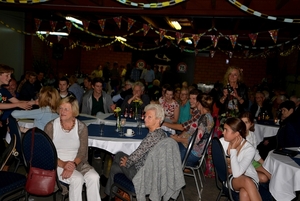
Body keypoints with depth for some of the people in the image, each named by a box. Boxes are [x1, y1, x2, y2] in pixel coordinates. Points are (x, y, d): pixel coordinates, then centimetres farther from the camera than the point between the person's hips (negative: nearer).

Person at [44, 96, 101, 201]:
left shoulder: (82, 127, 1)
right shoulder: (50, 126, -2)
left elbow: (82, 152, -4)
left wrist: (72, 165, -23)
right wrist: (63, 164, -22)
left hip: (78, 162, 2)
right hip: (58, 164, -2)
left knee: (94, 177, -26)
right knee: (77, 179, -30)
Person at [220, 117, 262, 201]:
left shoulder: (249, 149, -21)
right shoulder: (221, 142, -11)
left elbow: (237, 173, -31)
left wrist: (233, 149, -27)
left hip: (250, 178, -2)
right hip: (231, 179, 2)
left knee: (245, 194, -39)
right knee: (246, 181, -35)